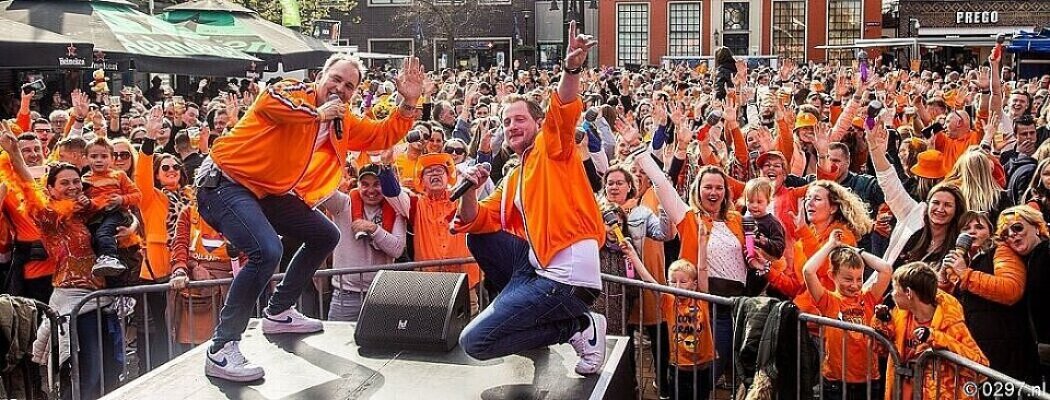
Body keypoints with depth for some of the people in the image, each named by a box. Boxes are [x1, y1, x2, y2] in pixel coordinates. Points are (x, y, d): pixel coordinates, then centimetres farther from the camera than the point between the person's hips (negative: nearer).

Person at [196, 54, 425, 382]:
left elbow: (383, 136, 16)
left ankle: (278, 312, 27)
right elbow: (270, 100, -37)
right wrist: (319, 113, -25)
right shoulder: (294, 92, -13)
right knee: (267, 252, -31)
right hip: (225, 183, -10)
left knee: (325, 236, 16)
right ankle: (221, 350, -22)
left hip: (266, 192, 10)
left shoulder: (341, 122, 11)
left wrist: (409, 102, 2)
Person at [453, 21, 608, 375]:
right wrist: (469, 192, -2)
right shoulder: (513, 179, 24)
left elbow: (563, 113, -20)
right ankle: (525, 310, 11)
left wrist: (572, 68, -39)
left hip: (567, 275, -8)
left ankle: (578, 327, -2)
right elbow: (478, 223, 18)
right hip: (538, 264, 8)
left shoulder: (552, 147, 2)